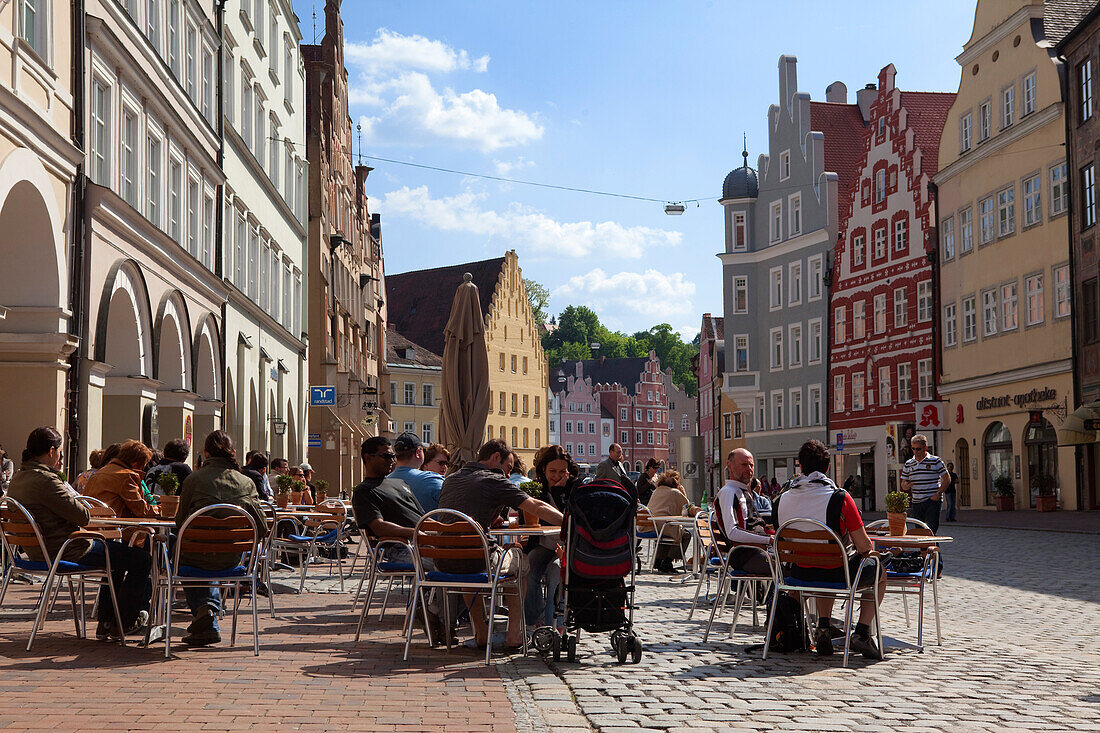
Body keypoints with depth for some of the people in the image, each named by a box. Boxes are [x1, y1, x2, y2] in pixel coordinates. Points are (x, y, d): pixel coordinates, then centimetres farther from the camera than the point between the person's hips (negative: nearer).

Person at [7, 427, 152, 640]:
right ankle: (122, 624, 12)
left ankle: (105, 623, 30)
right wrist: (86, 508, -2)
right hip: (67, 551, -11)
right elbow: (82, 517, -22)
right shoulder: (45, 480, -24)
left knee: (115, 554, 31)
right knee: (142, 559, -2)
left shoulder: (18, 477, 8)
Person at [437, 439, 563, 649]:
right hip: (476, 563, -6)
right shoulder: (495, 481, -2)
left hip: (443, 562, 6)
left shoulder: (451, 479, 18)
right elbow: (538, 508, -8)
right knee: (521, 561, 23)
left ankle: (481, 633, 35)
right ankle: (514, 634, 19)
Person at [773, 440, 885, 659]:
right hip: (839, 576, -4)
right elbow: (864, 546, -15)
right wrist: (870, 549, 11)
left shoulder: (781, 501, -6)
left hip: (800, 573, 4)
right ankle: (862, 631, 13)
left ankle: (823, 626, 22)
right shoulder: (840, 498, -19)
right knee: (880, 572, 26)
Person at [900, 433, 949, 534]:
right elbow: (903, 484, 15)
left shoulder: (935, 461, 0)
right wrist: (906, 486, -9)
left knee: (931, 530, -13)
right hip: (916, 503, 5)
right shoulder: (908, 464, 11)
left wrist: (938, 494, -10)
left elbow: (947, 479, 1)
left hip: (933, 501, -5)